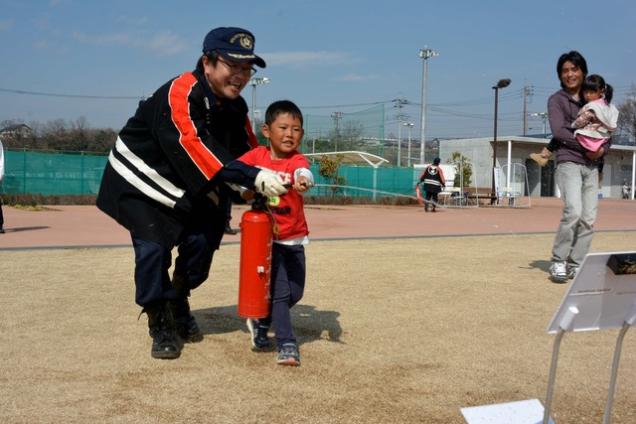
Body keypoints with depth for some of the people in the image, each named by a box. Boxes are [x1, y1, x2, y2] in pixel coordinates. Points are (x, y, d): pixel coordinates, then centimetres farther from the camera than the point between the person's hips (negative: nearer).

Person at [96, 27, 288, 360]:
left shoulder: (235, 107, -6)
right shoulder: (179, 94, -31)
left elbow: (249, 151, -5)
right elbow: (195, 148, -43)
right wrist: (252, 178, -51)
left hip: (186, 190, 7)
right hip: (140, 181, -6)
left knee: (201, 241, -2)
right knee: (153, 248, -15)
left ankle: (178, 307, 24)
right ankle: (160, 325, 4)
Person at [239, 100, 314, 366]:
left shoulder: (297, 160, -11)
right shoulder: (257, 155, -4)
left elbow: (304, 173, -34)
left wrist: (303, 181, -56)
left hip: (294, 239, 2)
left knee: (295, 293, 10)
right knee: (280, 292, -7)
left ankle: (260, 322, 33)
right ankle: (287, 345, 2)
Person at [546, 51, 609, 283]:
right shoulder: (556, 100, 5)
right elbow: (558, 131, -8)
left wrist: (602, 149, -5)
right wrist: (585, 146, -13)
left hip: (591, 166, 5)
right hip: (568, 162, -5)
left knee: (589, 218, -2)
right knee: (573, 211, -21)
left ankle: (576, 265, 5)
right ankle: (558, 262, -9)